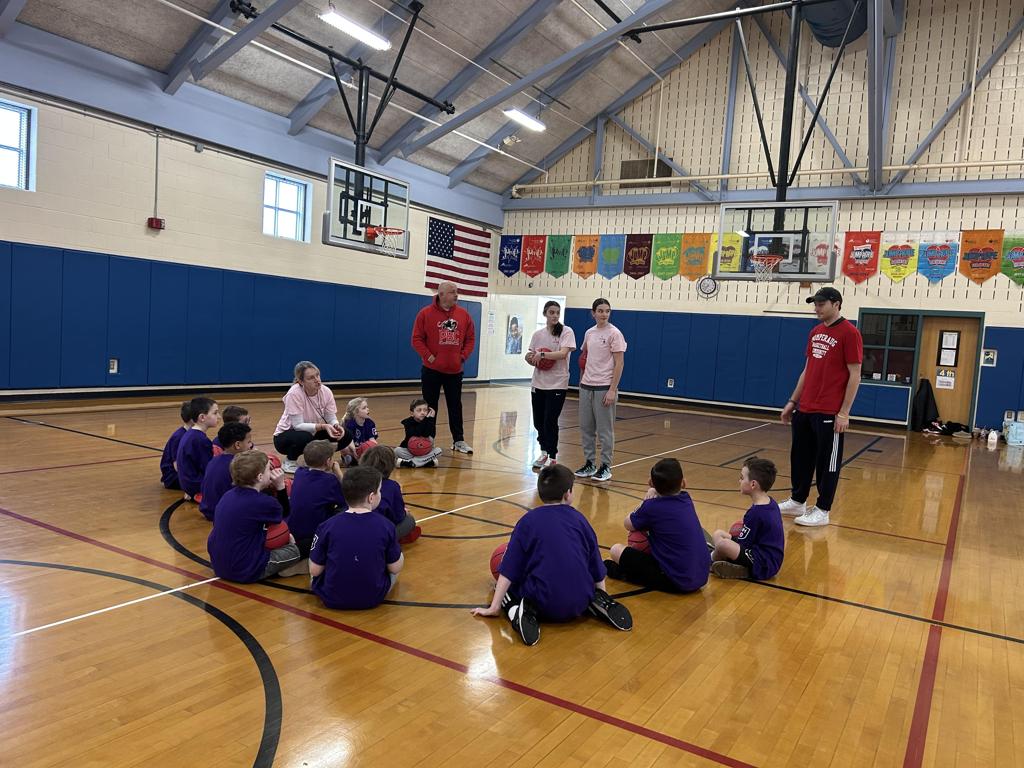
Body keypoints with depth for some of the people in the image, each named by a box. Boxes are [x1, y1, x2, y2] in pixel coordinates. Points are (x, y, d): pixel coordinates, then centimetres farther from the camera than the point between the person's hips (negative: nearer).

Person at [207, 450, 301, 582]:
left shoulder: (228, 495, 1)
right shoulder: (263, 502, -21)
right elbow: (285, 515, 3)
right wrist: (280, 486, 5)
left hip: (218, 567, 7)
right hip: (245, 572, -7)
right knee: (295, 550, 11)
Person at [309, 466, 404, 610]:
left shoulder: (327, 526, -14)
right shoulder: (386, 526, -14)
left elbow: (314, 571, -6)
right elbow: (395, 568, -4)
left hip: (332, 599, 1)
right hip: (374, 599, -1)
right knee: (400, 557, 22)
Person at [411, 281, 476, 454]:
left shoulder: (464, 314, 3)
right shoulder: (426, 313, -6)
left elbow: (470, 338, 8)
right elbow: (417, 339, -6)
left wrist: (463, 356, -2)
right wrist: (428, 356, -13)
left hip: (455, 370, 3)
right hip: (432, 370, -3)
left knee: (455, 406, 10)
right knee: (430, 406, 6)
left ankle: (459, 441, 18)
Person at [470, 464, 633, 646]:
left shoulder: (528, 521, -1)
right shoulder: (579, 519, 7)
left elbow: (508, 572, -2)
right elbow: (597, 571, 14)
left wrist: (494, 608, 3)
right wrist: (601, 597, 30)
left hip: (543, 605, -3)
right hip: (578, 606, 4)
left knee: (507, 589, 20)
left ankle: (516, 610, -10)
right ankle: (597, 604, 5)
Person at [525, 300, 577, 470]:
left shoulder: (566, 332, -6)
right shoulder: (538, 334, 7)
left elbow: (563, 353, -19)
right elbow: (529, 356, 13)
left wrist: (541, 355, -21)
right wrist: (530, 358, -9)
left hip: (557, 384, -4)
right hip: (538, 384, 5)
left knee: (550, 422, -4)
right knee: (538, 422, 10)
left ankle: (552, 458, 10)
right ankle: (544, 453, 30)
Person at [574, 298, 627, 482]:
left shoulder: (614, 333, -9)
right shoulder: (589, 333, 9)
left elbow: (619, 364, -11)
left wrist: (612, 390, -16)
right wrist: (582, 379, 13)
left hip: (604, 388, -6)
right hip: (586, 386, 6)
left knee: (604, 429, 1)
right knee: (586, 427, 11)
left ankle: (606, 467, 12)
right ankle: (589, 464, 22)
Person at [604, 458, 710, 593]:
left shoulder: (652, 507, -13)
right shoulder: (687, 500, 5)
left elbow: (628, 524, 5)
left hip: (677, 582, -7)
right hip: (702, 577, 7)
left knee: (616, 550, -2)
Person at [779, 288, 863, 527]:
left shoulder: (849, 333, -9)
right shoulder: (815, 332, 12)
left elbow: (854, 376, -11)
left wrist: (844, 413, -14)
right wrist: (792, 401, 16)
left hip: (829, 413, -7)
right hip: (804, 409, 7)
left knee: (827, 462, 3)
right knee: (800, 457, 14)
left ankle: (822, 511, 12)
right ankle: (797, 501, 28)